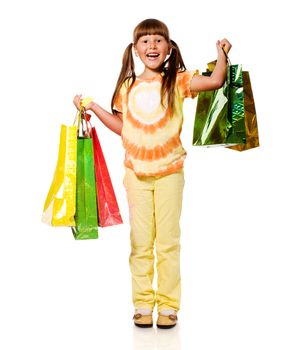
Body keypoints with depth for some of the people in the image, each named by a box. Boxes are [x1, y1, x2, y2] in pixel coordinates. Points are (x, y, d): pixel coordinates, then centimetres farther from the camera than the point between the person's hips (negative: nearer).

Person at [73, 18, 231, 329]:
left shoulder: (177, 81, -2)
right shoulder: (128, 87, 6)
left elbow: (216, 81, -14)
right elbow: (122, 127, 13)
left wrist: (222, 54, -20)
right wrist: (93, 107, 9)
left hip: (169, 171, -2)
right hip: (136, 172, 2)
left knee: (168, 240, 4)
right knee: (140, 242, 7)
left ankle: (168, 305, 14)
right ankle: (142, 304, 17)